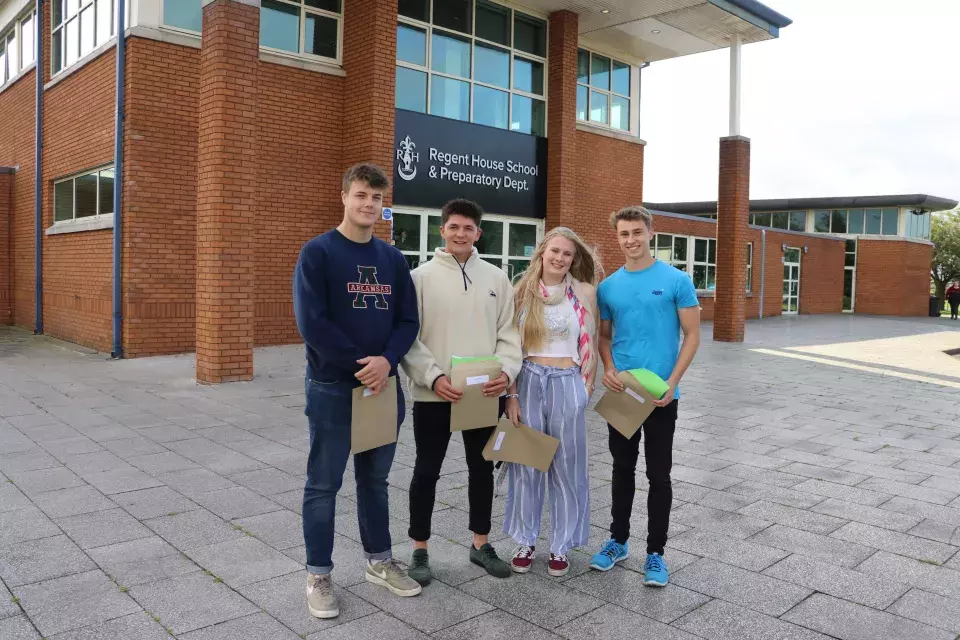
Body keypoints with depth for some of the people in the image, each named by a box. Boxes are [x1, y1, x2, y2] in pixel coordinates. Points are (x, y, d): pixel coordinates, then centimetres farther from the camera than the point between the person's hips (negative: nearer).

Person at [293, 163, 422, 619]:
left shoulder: (393, 258, 8)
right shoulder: (317, 252, -7)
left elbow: (408, 320, 5)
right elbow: (311, 321, -15)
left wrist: (386, 361, -13)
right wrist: (358, 364, -15)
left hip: (384, 385, 5)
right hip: (332, 388, -4)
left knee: (376, 479, 16)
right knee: (324, 484, 6)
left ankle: (379, 562, 32)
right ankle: (318, 575, 21)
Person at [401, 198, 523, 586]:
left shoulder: (496, 278, 6)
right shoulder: (421, 277, -3)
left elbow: (508, 334, 5)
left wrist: (506, 371, -12)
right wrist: (433, 377, -19)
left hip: (485, 394, 3)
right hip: (433, 395, -3)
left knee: (482, 469, 15)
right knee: (426, 471, 7)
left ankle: (481, 544, 32)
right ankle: (420, 550, 23)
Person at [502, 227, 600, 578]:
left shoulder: (584, 291, 1)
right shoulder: (523, 292, 3)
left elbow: (591, 343, 8)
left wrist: (588, 385, 7)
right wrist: (511, 394, -3)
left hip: (568, 384, -1)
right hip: (529, 382, 1)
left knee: (566, 467, 8)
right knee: (526, 464, 9)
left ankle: (560, 545, 23)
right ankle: (526, 540, 24)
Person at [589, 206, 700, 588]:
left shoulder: (676, 281, -6)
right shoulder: (608, 287, 5)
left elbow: (692, 335, -5)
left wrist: (672, 382, -15)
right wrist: (608, 369, -8)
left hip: (661, 395, -3)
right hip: (621, 394, 3)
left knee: (658, 474, 4)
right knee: (623, 468, 15)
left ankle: (655, 552, 17)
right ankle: (618, 541, 29)